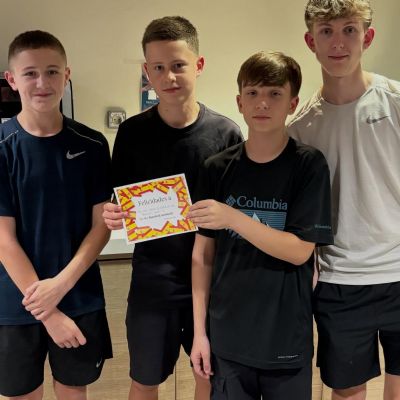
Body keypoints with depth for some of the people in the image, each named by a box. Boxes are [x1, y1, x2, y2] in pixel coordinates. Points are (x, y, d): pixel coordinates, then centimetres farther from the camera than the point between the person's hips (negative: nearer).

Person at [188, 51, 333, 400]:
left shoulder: (308, 165, -7)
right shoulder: (217, 169, -1)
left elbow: (300, 251, -12)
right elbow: (203, 253, 2)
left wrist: (233, 217, -23)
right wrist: (199, 329, 1)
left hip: (287, 339, -1)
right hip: (227, 337, 2)